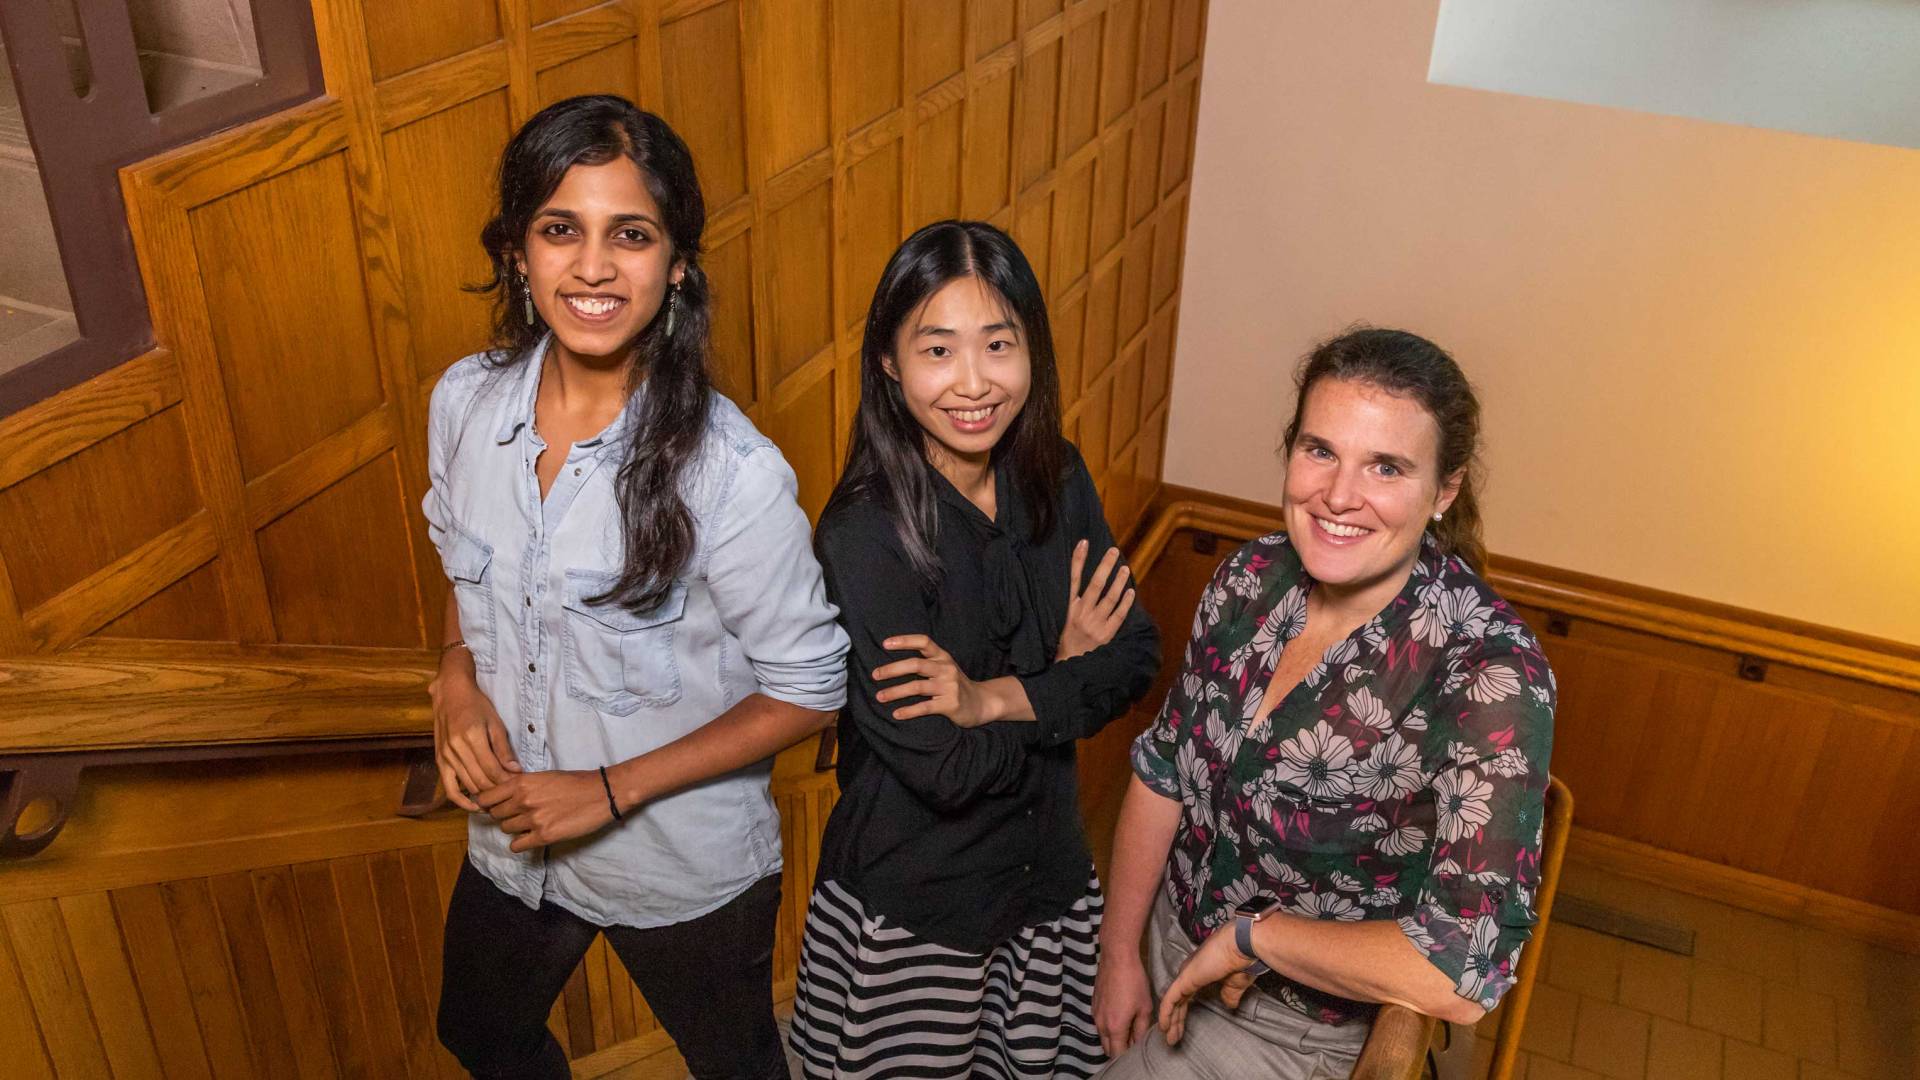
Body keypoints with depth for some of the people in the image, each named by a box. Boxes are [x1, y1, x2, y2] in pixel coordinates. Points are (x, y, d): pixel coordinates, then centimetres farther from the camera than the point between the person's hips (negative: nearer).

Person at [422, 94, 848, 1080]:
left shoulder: (730, 472, -29)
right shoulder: (466, 403, -12)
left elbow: (810, 688, -19)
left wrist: (613, 790, -22)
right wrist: (456, 675, -11)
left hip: (686, 873, -5)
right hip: (510, 842, 5)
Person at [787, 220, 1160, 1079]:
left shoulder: (1057, 480, -7)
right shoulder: (864, 538, -26)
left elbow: (1135, 659, -8)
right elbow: (945, 769, -26)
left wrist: (996, 698, -23)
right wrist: (1065, 677, -13)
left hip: (1049, 876, 5)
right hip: (912, 908, -5)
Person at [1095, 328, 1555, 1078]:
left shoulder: (1491, 678, -31)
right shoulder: (1256, 574, -14)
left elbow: (1464, 976, -34)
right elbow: (1162, 770, -2)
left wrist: (1250, 934, -24)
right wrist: (1120, 954, 1)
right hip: (1173, 946, 5)